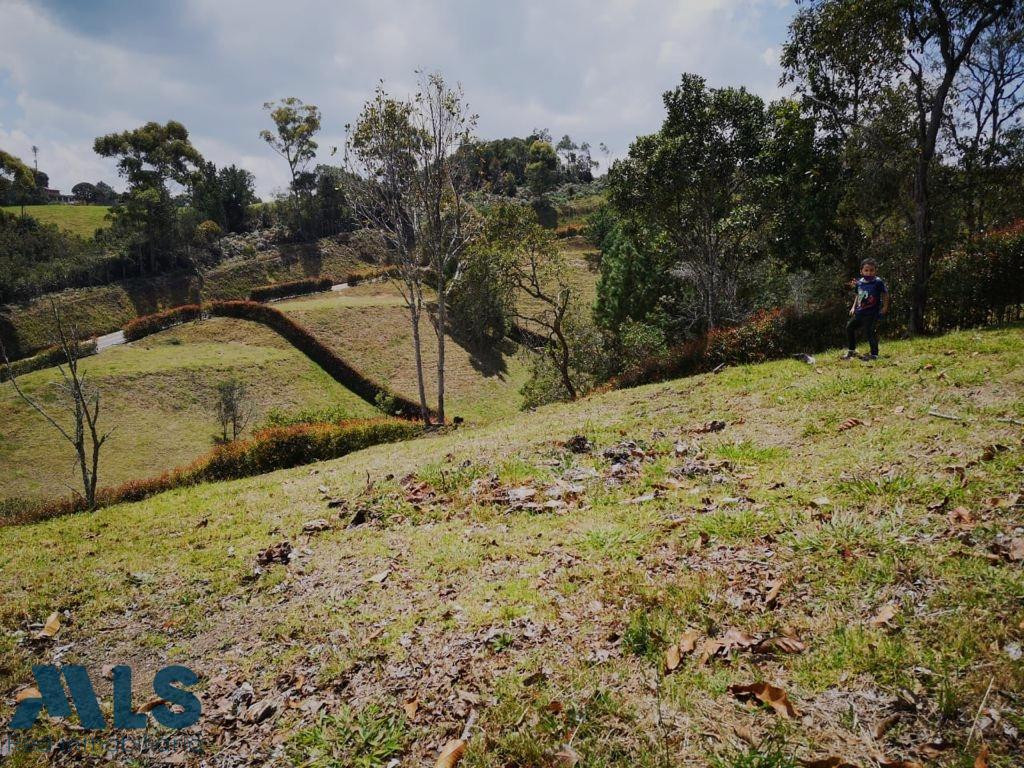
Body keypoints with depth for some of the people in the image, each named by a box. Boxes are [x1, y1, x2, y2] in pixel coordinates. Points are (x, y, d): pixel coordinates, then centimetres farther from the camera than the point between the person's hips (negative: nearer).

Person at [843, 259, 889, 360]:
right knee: (849, 327, 13)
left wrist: (885, 307, -5)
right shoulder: (859, 283, 5)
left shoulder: (878, 282, -10)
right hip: (859, 312, 7)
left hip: (871, 314, -7)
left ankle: (874, 354, 0)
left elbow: (885, 294, -3)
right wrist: (853, 307, 15)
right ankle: (851, 351, 28)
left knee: (869, 332, -11)